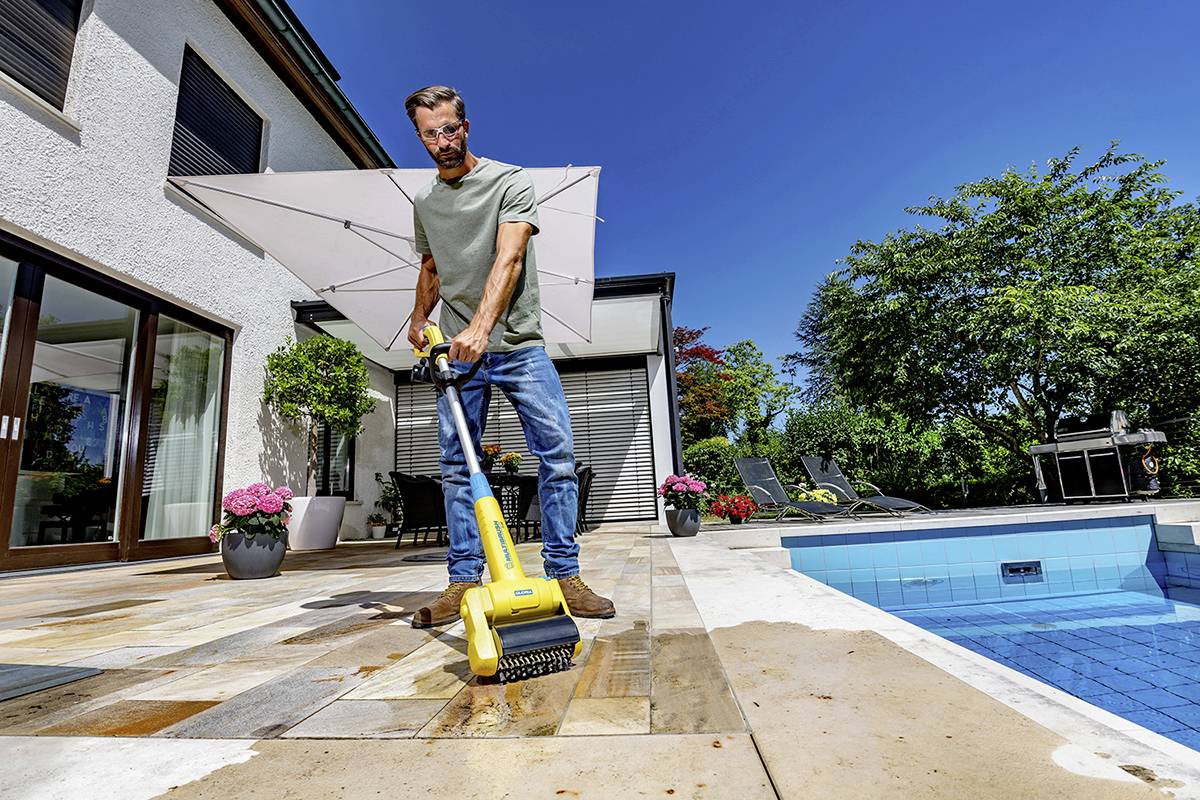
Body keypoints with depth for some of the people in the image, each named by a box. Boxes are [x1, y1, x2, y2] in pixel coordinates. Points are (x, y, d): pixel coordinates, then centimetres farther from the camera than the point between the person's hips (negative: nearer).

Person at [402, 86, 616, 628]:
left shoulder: (510, 181, 0)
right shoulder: (424, 203, 17)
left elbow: (509, 259, -16)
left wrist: (480, 327, -30)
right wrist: (419, 317, 13)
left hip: (518, 347, -4)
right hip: (457, 352, 4)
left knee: (557, 457, -9)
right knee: (457, 468, 0)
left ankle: (564, 575, 1)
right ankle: (464, 581, 8)